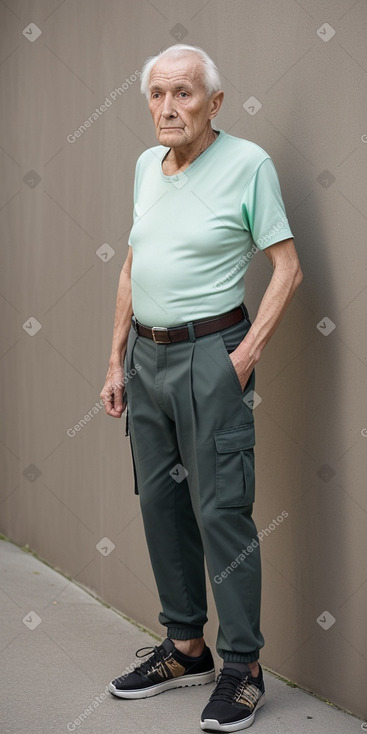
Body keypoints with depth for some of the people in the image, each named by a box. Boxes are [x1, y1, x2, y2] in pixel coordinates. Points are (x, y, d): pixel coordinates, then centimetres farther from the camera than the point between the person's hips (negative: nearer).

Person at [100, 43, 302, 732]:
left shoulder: (247, 163, -8)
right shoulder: (146, 165, 11)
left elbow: (287, 267, -8)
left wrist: (246, 354, -15)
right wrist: (117, 360, 16)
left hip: (209, 353, -7)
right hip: (146, 354, 7)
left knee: (222, 512, -5)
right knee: (160, 502, 12)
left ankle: (243, 666, 7)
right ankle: (185, 648, 26)